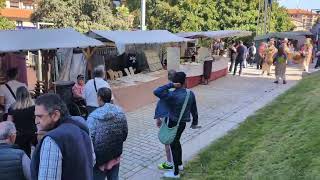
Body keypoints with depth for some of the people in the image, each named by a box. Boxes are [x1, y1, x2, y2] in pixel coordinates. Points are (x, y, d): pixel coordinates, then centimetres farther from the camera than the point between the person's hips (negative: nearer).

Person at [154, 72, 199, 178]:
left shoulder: (173, 95, -26)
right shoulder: (190, 94, -7)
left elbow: (156, 92, -28)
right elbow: (194, 110, 4)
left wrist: (170, 85, -27)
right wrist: (195, 122, 18)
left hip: (173, 124, -7)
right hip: (183, 123, 7)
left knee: (174, 146, 7)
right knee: (177, 142, 27)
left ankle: (176, 173, 19)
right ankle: (180, 164, 43)